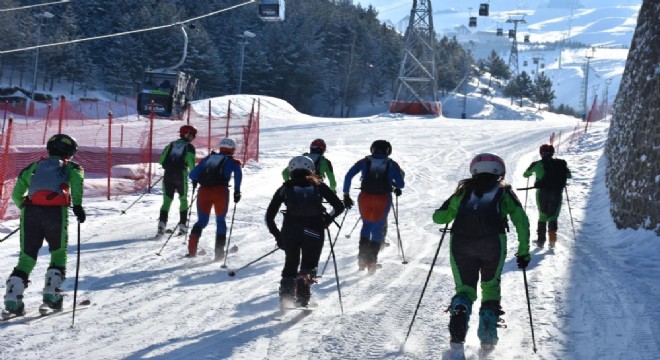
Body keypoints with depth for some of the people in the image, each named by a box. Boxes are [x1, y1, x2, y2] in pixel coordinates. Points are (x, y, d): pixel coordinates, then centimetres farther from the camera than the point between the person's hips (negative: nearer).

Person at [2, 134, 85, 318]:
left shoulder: (34, 166, 28)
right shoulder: (71, 167, 21)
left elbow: (16, 195, 20)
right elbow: (77, 180, -4)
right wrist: (77, 205, -12)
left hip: (30, 211, 2)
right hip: (56, 211, -2)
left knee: (27, 256, 8)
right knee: (59, 252, 18)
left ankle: (12, 298, -6)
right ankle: (51, 292, 4)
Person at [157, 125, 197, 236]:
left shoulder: (171, 144, 13)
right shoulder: (189, 147, 1)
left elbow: (161, 160, 6)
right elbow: (191, 163, -10)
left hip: (168, 174, 3)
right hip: (181, 175, -3)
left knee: (167, 199, 8)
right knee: (183, 200, 15)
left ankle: (162, 222, -10)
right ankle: (182, 225, 10)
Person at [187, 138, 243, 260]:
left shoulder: (207, 159, 21)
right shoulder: (232, 161, 13)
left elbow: (192, 174, 18)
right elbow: (238, 174, -8)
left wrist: (195, 181, 39)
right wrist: (237, 190, -3)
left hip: (204, 191, 2)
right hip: (220, 191, -2)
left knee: (202, 221, 14)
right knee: (220, 221, 17)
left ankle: (192, 250, -6)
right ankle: (219, 252, 8)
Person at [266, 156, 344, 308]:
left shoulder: (285, 188, 20)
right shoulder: (318, 185, 19)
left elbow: (269, 217, 17)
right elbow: (339, 206, 12)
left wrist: (278, 236, 26)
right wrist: (328, 218, 29)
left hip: (290, 230, 1)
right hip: (314, 231, -1)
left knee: (290, 264, 20)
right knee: (310, 265, 11)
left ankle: (286, 298, 3)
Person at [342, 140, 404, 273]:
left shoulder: (365, 162, 7)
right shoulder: (392, 164, 4)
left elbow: (348, 176, -1)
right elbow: (401, 184, -3)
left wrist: (346, 194, 3)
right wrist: (396, 187, 19)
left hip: (365, 197, 1)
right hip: (383, 199, -1)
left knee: (366, 225, 22)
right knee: (378, 228, 13)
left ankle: (362, 257, 9)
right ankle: (371, 261, 3)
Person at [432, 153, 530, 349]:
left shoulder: (465, 190, 25)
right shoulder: (503, 191, 22)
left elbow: (439, 217, 25)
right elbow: (521, 221, 10)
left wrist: (451, 208, 45)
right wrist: (524, 251, 13)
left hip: (460, 242, 1)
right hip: (493, 242, -1)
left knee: (465, 287, 14)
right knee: (491, 285, 22)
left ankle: (459, 310, -20)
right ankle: (488, 329, 4)